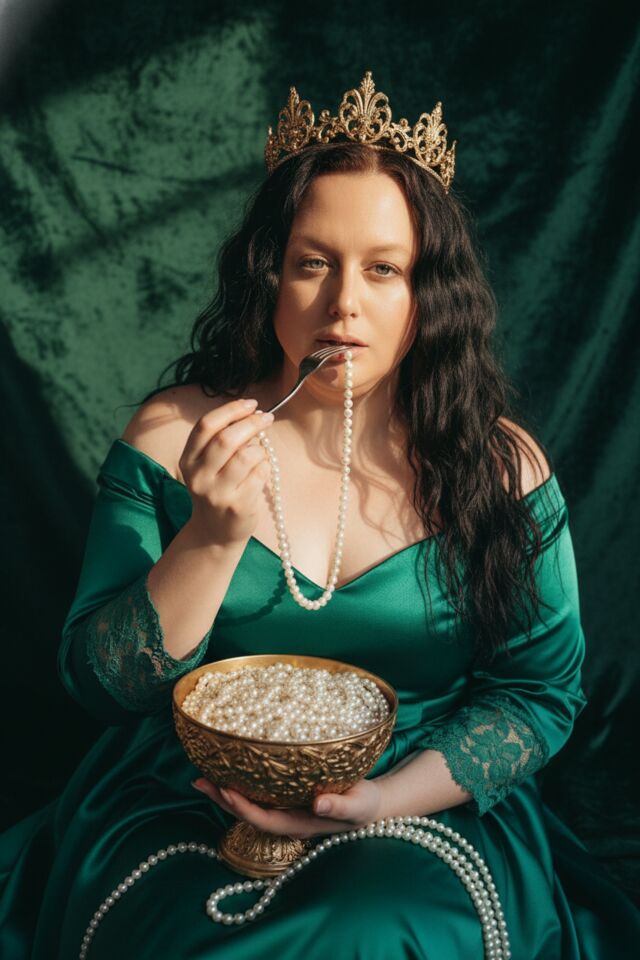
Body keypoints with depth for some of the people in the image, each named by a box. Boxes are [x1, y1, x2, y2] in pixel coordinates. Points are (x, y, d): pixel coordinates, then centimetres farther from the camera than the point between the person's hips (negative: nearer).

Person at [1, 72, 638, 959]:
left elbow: (542, 691, 0)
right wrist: (214, 536, -22)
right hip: (183, 812, 1)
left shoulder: (501, 466, -3)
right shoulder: (170, 437, -4)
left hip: (427, 813, 0)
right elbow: (98, 684, -5)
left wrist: (388, 798, -16)